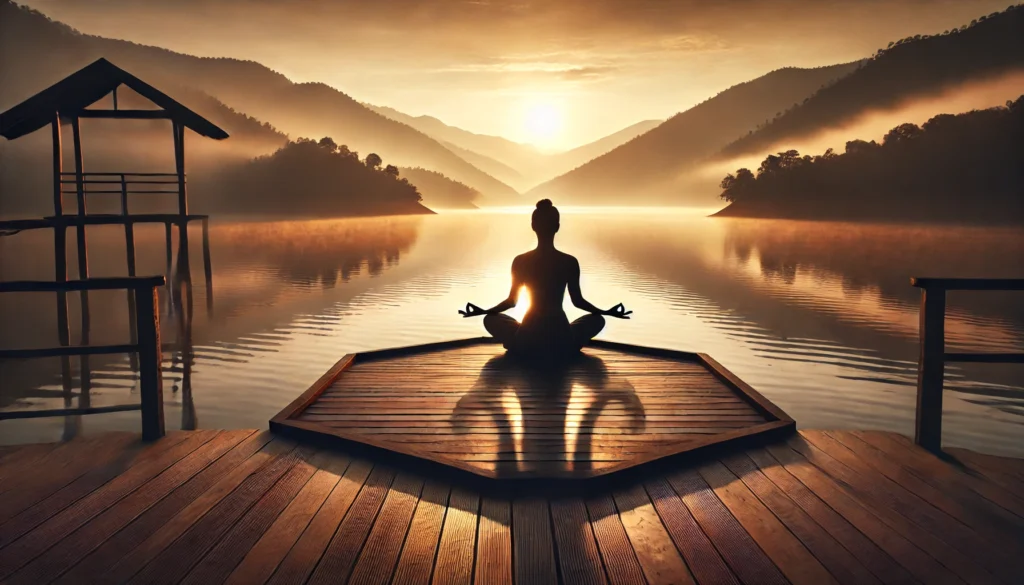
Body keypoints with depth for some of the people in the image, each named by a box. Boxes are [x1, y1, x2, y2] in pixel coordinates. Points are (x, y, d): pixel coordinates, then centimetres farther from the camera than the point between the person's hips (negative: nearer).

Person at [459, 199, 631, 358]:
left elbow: (512, 301, 1)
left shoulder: (520, 261, -6)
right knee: (597, 319, 28)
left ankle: (519, 345, 17)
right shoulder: (570, 262, -7)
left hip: (527, 341, 0)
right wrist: (608, 312, 15)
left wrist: (483, 311, 15)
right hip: (563, 342, 0)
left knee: (490, 319, 27)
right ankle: (565, 345, 18)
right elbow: (578, 301, 2)